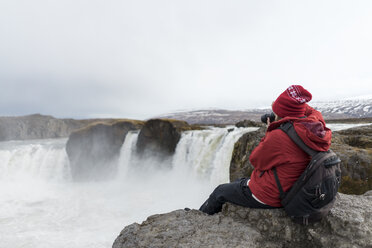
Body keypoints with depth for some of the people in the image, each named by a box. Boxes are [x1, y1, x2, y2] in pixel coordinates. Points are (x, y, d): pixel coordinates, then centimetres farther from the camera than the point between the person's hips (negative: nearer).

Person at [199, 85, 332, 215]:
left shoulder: (279, 136, -33)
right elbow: (314, 113, 18)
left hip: (266, 196, -9)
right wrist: (297, 104, 8)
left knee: (220, 191, 14)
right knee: (241, 181, 30)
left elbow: (255, 160, -16)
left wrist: (269, 132, -8)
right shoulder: (316, 126, -10)